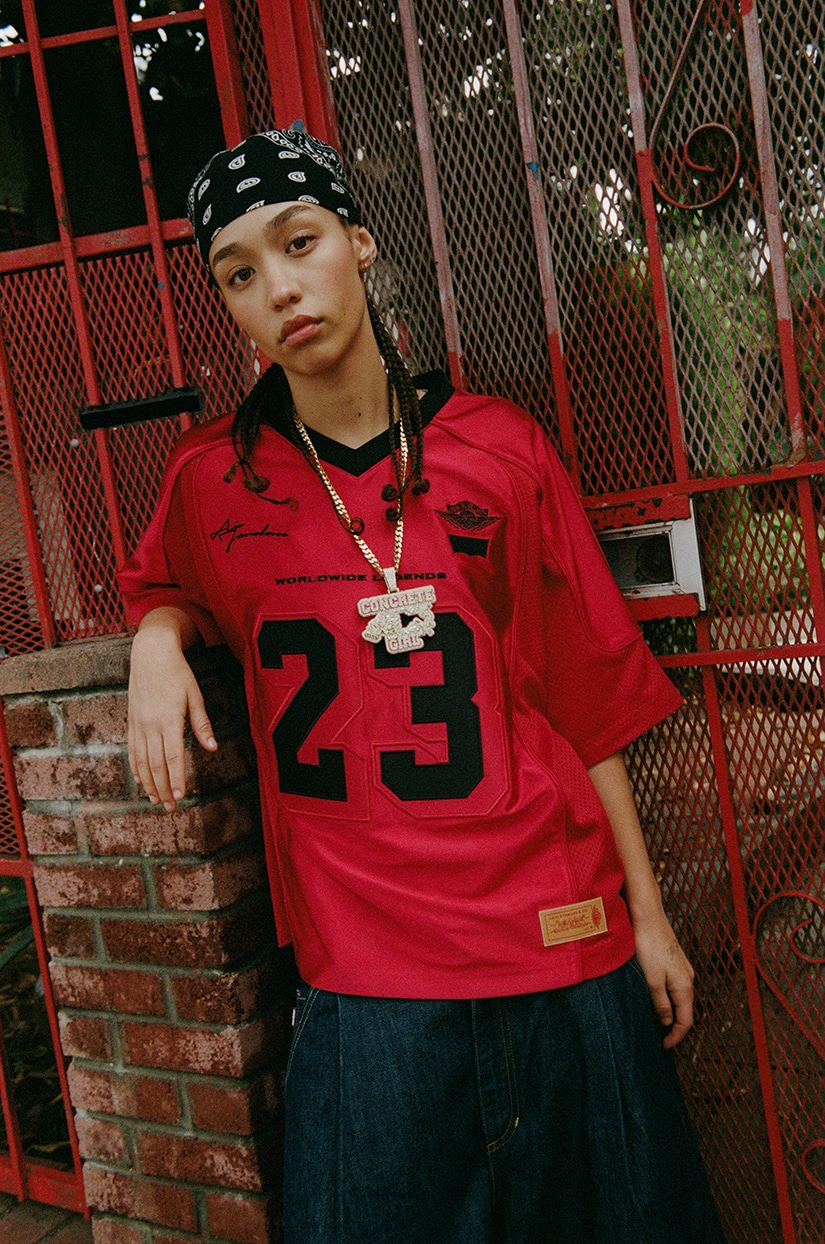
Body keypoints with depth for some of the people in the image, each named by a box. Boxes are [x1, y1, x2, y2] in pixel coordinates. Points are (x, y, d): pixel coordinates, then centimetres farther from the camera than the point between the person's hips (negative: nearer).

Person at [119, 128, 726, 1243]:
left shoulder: (500, 448, -1)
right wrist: (158, 640, -3)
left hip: (564, 948, 1)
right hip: (363, 972, 0)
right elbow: (162, 586, 22)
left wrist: (647, 913, 5)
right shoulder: (213, 478, 0)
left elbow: (586, 693, 3)